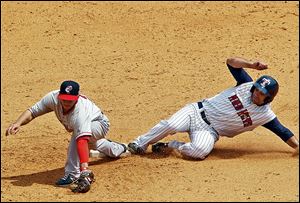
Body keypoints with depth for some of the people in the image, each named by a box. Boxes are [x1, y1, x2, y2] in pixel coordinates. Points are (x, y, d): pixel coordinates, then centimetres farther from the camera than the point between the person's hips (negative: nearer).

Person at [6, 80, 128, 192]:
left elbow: (82, 140, -58)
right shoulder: (53, 98, -32)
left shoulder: (80, 111, -47)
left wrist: (84, 168, -68)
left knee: (78, 135, -39)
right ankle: (118, 148, 70)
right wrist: (18, 123, -42)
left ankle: (72, 174, -32)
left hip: (100, 124, -8)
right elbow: (32, 111, -23)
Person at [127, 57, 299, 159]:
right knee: (171, 125, -28)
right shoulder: (247, 85, -1)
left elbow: (283, 131, -3)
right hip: (198, 112, 1)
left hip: (210, 131, -1)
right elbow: (231, 62, -1)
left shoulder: (265, 115, -5)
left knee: (200, 150, -35)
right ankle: (139, 144, -9)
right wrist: (252, 65, -16)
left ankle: (171, 146, -8)